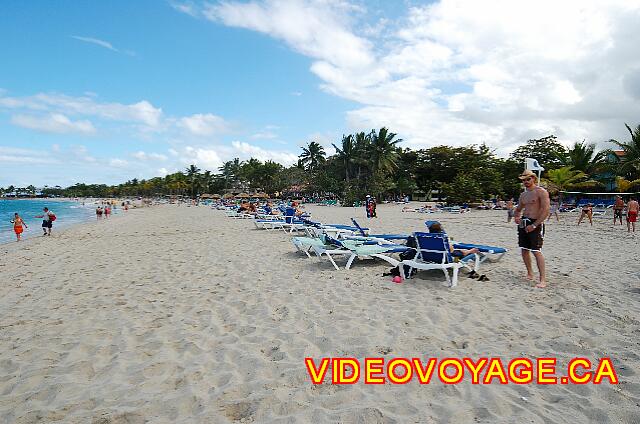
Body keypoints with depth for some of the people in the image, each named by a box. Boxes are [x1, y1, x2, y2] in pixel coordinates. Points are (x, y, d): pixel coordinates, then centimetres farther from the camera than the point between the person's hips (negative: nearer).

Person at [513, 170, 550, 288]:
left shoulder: (541, 192, -8)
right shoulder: (523, 195, 15)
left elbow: (546, 210, -16)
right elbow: (518, 209, 24)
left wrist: (534, 225, -19)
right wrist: (516, 217, 1)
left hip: (535, 224, -7)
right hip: (523, 223, 7)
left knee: (536, 251, -11)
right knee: (524, 250, 9)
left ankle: (543, 279, -6)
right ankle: (529, 274, 23)